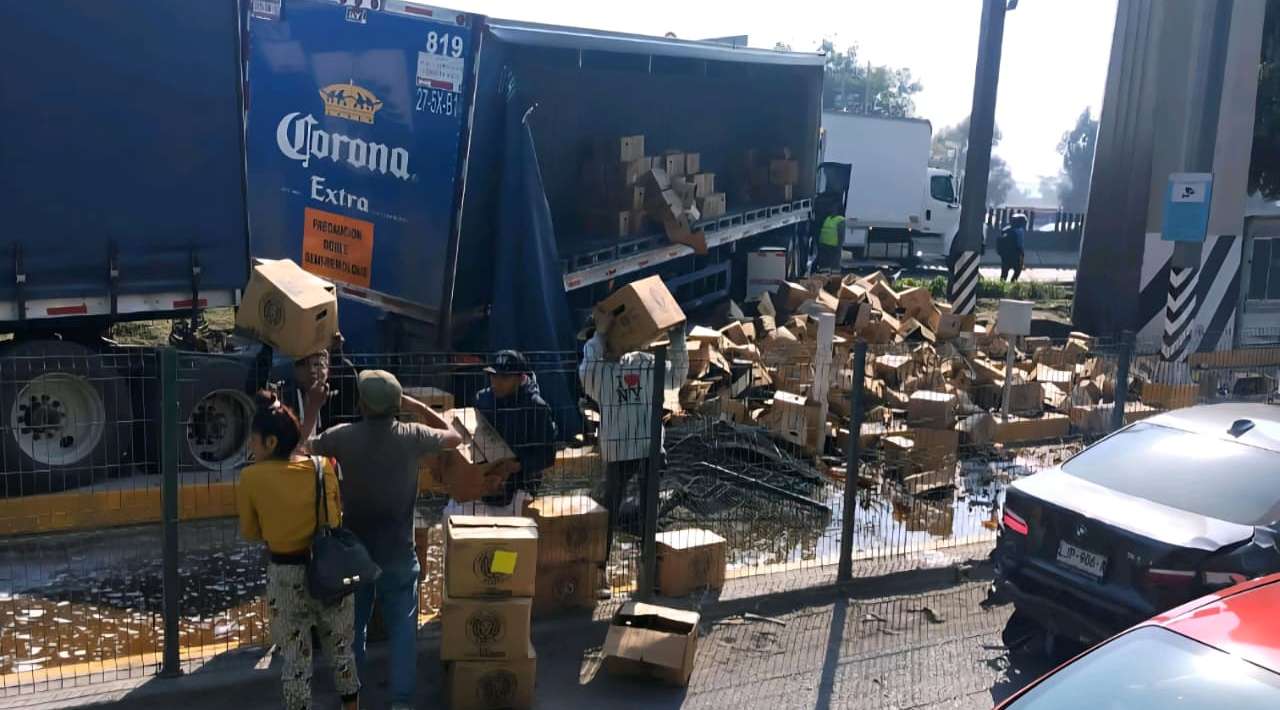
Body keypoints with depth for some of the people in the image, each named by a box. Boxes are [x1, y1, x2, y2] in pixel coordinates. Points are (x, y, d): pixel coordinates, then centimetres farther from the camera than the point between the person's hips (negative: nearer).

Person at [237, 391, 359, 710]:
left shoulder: (251, 478, -10)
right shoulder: (323, 466, -4)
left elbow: (249, 532, 2)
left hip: (286, 575, -2)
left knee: (295, 659, 11)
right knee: (341, 650, 19)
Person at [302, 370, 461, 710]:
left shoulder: (343, 437, -12)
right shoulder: (413, 437, -11)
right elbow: (454, 437, 8)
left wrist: (312, 408, 13)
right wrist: (419, 407, 7)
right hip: (398, 553, -1)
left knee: (351, 627, 17)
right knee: (403, 629, 7)